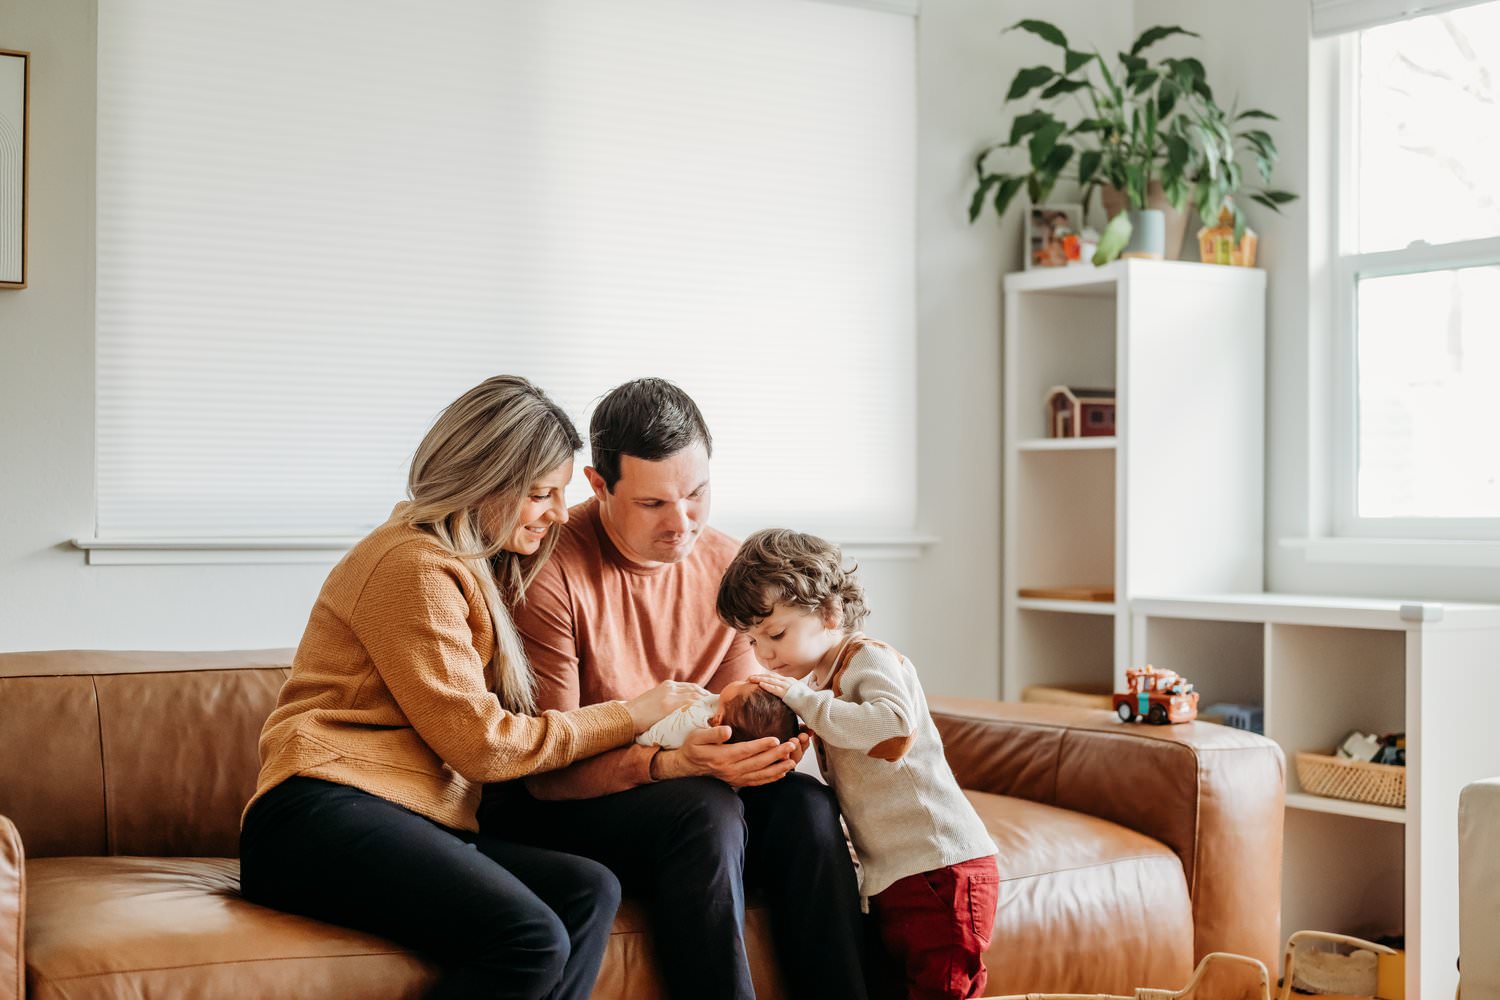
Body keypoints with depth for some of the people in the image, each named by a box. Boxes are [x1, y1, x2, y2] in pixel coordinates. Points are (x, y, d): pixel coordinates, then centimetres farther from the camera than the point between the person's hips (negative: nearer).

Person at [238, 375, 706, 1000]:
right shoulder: (415, 565, -6)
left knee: (589, 891, -19)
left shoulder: (477, 568, 25)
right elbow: (481, 744, -9)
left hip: (413, 822, 9)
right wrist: (629, 716, 0)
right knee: (531, 939, -31)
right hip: (324, 812, -9)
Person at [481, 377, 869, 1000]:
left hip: (674, 786, 6)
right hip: (554, 804, -5)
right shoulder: (550, 574, -18)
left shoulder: (727, 568, 2)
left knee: (805, 805, -21)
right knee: (704, 814, -33)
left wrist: (764, 745, -18)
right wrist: (673, 762, -34)